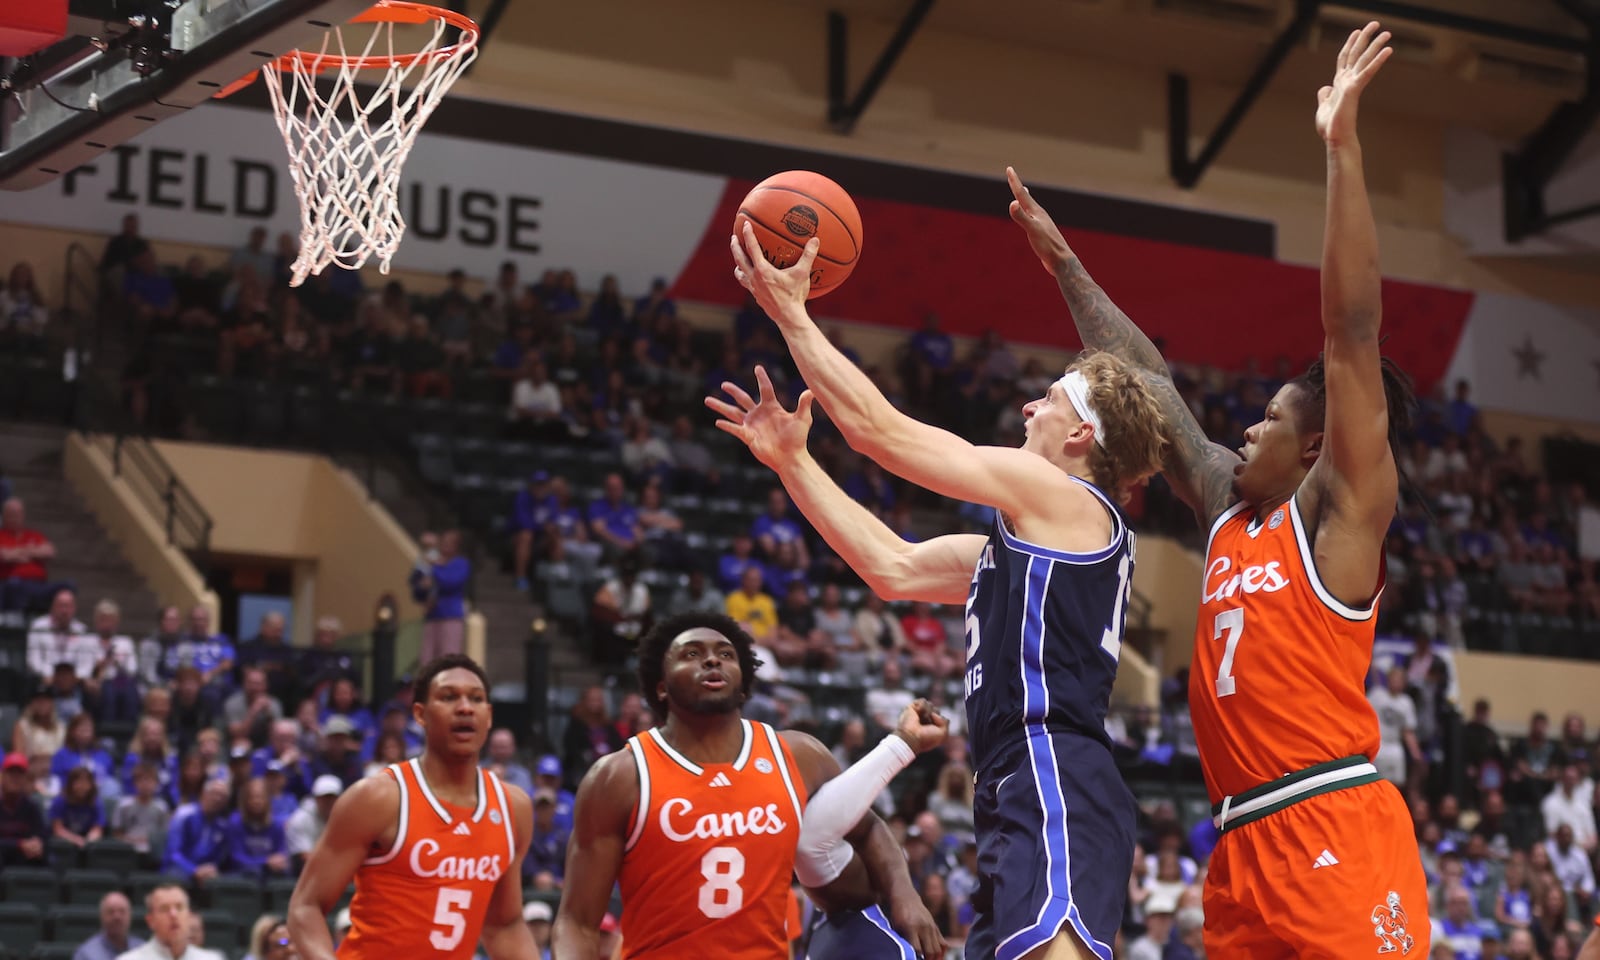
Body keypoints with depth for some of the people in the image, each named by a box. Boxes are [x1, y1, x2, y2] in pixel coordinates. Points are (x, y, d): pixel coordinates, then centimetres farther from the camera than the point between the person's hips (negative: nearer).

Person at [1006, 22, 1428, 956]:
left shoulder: (1339, 510, 0)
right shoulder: (1232, 512, 20)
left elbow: (1353, 330, -10)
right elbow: (1150, 386, 27)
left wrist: (1342, 148, -14)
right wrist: (1064, 263, 32)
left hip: (1336, 834, -8)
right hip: (1246, 844, 8)